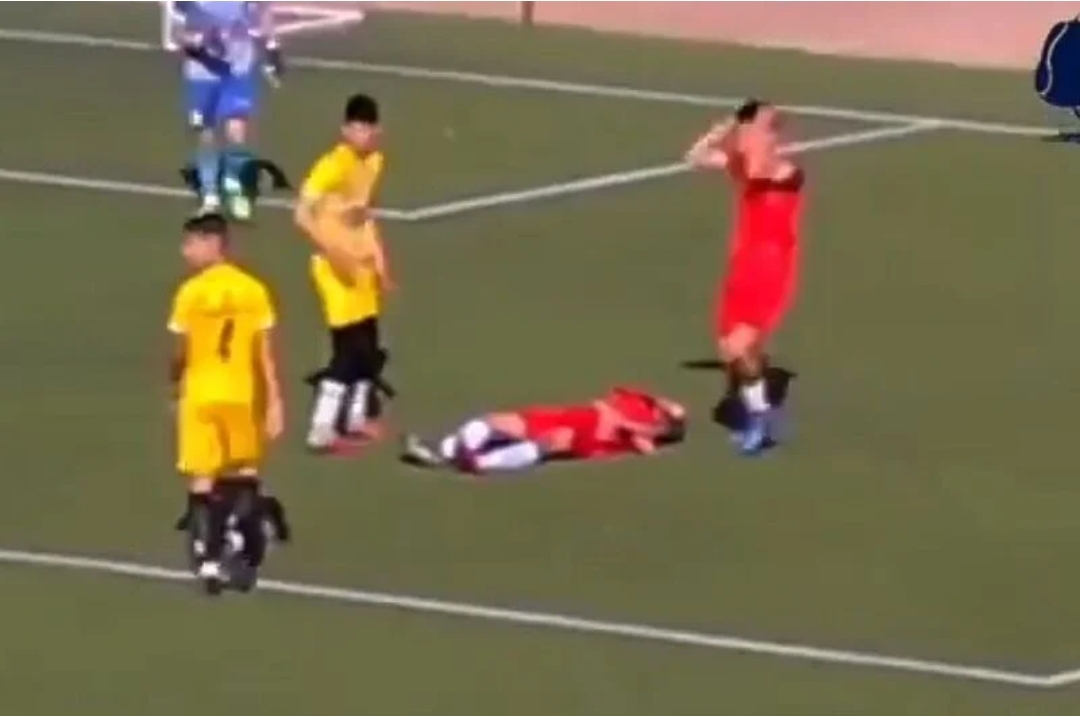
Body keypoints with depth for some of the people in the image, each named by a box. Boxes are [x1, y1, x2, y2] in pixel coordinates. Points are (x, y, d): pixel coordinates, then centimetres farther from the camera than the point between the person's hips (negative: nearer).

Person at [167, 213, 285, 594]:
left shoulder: (190, 293, -12)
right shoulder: (254, 290, -2)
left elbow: (181, 352, -6)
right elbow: (266, 353, -4)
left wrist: (175, 383, 14)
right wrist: (274, 401, -1)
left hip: (202, 396, -3)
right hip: (244, 395, 3)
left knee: (203, 481, 0)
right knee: (244, 475, 16)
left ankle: (209, 561, -7)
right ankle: (247, 550, 17)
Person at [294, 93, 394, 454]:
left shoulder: (374, 162, 6)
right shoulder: (333, 166, -21)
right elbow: (303, 215, -25)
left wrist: (379, 260, 16)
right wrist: (335, 254, -28)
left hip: (362, 264, 8)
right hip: (337, 266, -8)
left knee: (368, 346, 15)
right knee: (349, 349, -10)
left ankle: (355, 418, 31)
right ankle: (322, 431, -6)